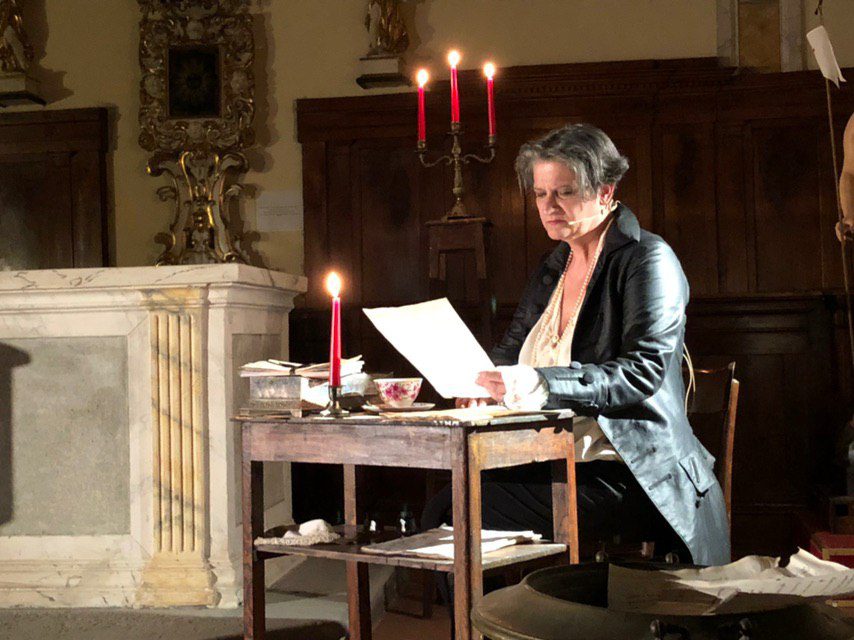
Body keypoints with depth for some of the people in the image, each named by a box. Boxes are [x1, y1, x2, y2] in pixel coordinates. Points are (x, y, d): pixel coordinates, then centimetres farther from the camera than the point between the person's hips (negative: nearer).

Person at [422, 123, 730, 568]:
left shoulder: (648, 260, -6)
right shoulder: (556, 266, 18)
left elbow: (642, 372, -18)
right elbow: (512, 351, 17)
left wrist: (541, 384, -30)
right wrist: (482, 380, -8)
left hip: (627, 476, -7)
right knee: (443, 506, -15)